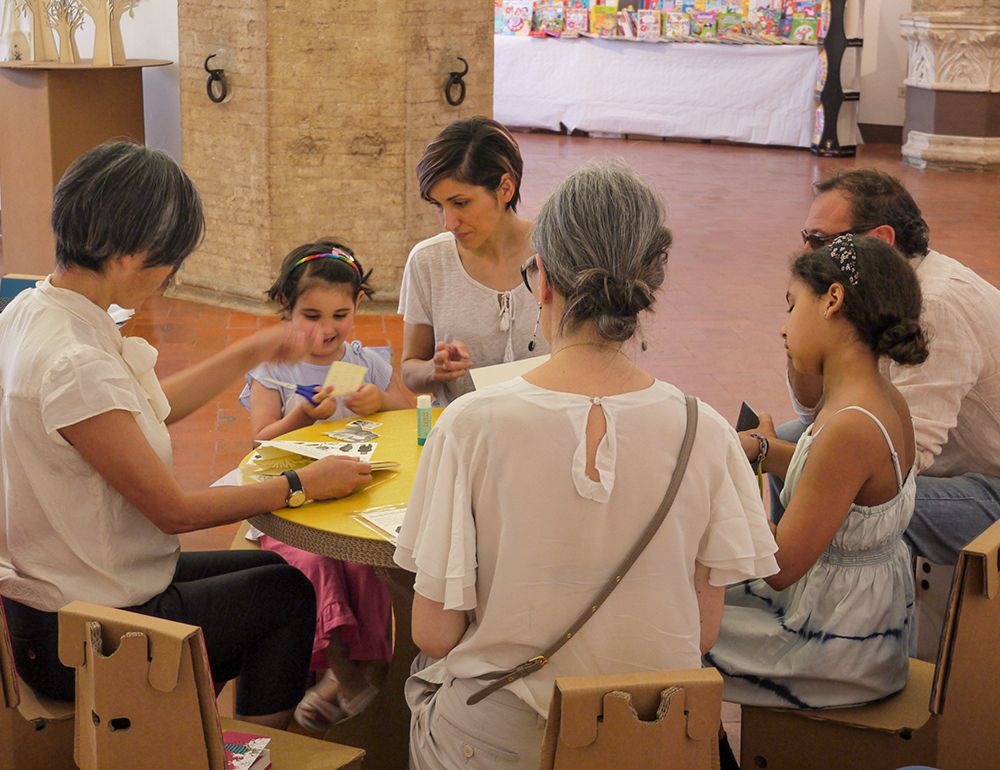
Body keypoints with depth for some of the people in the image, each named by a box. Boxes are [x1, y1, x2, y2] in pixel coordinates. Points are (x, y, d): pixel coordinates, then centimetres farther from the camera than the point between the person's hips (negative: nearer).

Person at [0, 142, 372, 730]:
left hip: (48, 597, 9)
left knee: (268, 570, 24)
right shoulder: (74, 364, -31)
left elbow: (151, 408, 14)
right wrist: (302, 486, -11)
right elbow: (173, 510, -21)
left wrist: (252, 354, 15)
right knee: (288, 592, 10)